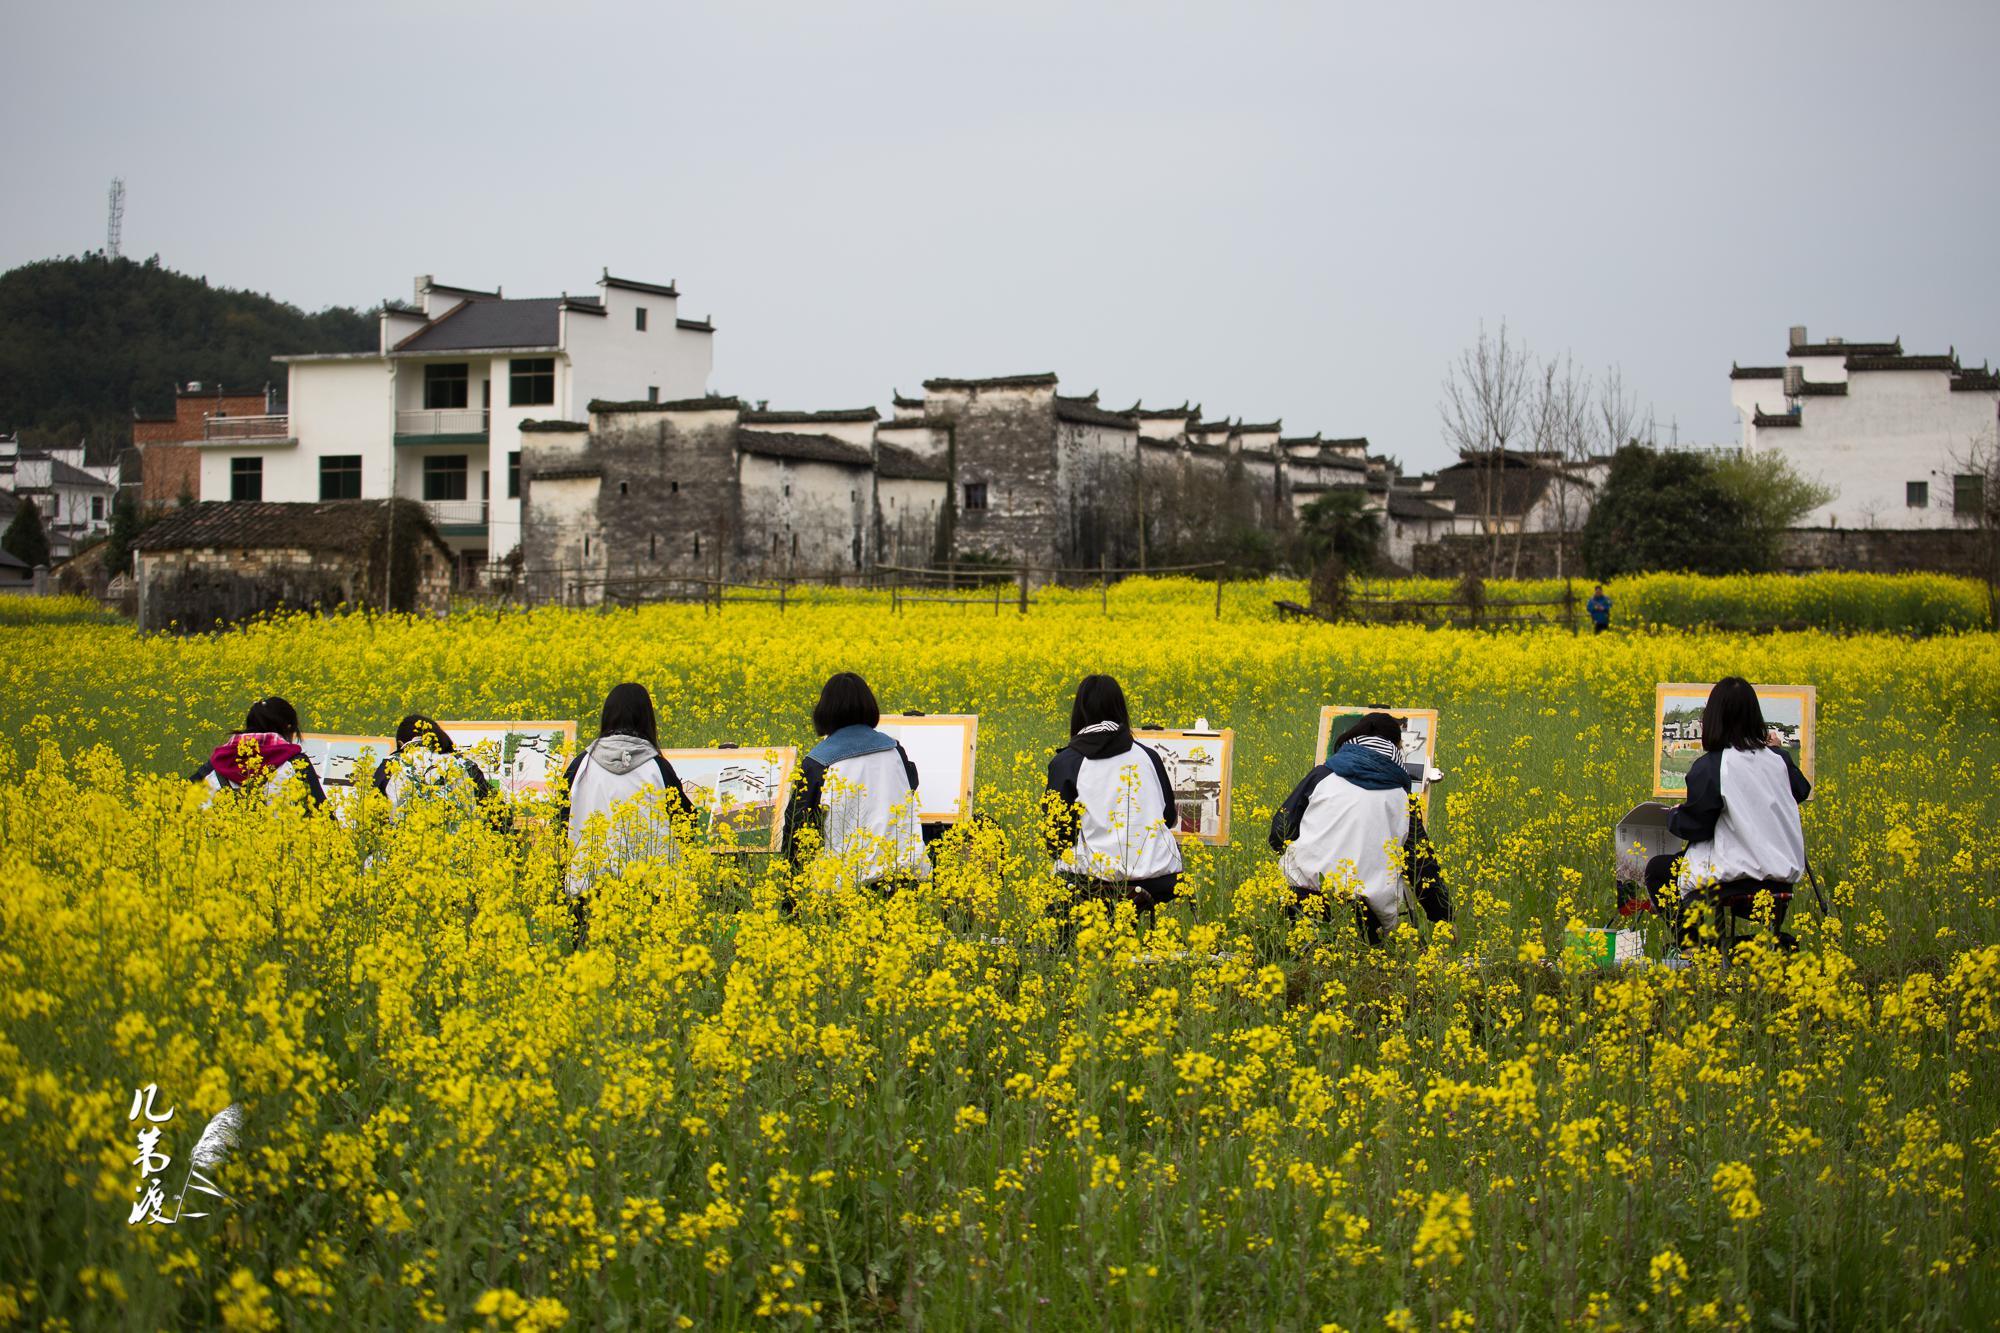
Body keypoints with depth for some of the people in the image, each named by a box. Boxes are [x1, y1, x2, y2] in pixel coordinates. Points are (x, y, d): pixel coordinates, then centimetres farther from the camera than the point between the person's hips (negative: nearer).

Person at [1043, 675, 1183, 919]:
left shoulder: (1066, 763, -1)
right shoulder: (1148, 756, 8)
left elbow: (1057, 839, -3)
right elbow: (1171, 818, 20)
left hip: (1095, 878, -2)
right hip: (1160, 878, 2)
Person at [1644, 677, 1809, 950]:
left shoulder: (1709, 767, -15)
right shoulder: (1777, 758, 2)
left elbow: (1694, 825, -9)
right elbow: (1801, 792, 22)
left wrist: (1673, 815, 12)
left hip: (1738, 877, -7)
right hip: (1784, 875, 7)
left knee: (1657, 869, 14)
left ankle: (1692, 942, 3)